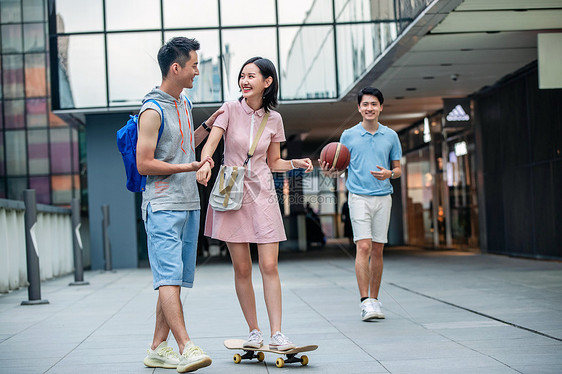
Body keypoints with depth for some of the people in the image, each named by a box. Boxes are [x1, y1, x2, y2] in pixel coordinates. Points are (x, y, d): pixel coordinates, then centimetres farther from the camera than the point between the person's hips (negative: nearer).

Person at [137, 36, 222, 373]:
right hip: (163, 206, -9)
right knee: (169, 278, -14)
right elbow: (144, 164, -14)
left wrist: (208, 125, 19)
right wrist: (190, 166, -16)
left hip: (189, 205, 9)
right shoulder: (153, 111, -11)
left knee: (175, 280, 7)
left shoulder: (183, 103, 16)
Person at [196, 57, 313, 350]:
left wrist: (296, 163, -5)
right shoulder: (230, 110, -1)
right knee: (242, 268, 2)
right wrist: (205, 163, -34)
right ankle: (254, 332, 14)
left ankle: (276, 334, -3)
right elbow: (210, 144, -13)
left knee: (269, 265, -6)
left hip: (262, 194, 1)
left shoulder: (273, 119, 6)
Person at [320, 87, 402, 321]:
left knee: (377, 250, 5)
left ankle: (374, 300, 15)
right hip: (359, 197, -2)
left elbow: (398, 169, 14)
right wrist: (330, 172, -13)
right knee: (363, 247, -12)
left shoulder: (391, 136, 9)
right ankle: (365, 302, -12)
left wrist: (389, 174, -9)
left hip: (383, 198, 2)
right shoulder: (348, 136, 5)